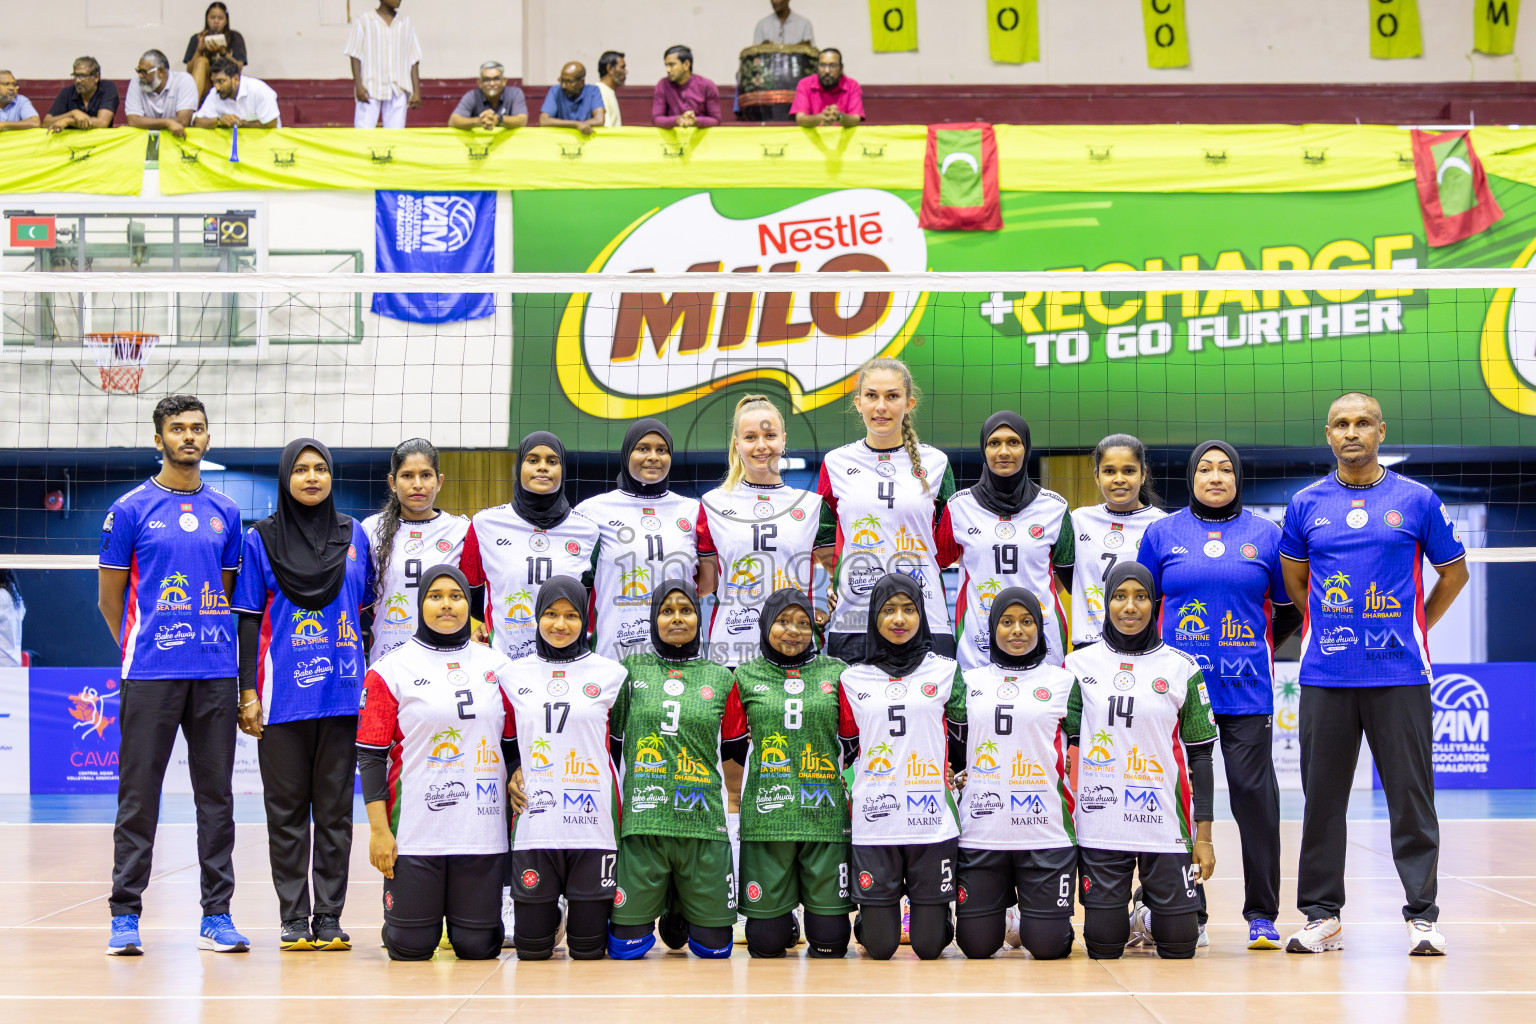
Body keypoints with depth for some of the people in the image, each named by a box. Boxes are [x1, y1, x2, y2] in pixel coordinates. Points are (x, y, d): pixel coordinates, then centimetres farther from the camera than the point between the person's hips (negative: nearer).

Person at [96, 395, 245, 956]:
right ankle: (125, 915, 7)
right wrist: (141, 646, 10)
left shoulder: (225, 512, 11)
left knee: (217, 795, 5)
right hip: (150, 673, -3)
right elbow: (109, 598, 6)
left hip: (215, 672, 3)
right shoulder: (130, 509, 1)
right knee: (139, 796, 0)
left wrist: (208, 638, 11)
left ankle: (216, 916, 11)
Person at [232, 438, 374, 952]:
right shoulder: (261, 539, 3)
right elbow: (248, 620, 2)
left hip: (343, 693, 2)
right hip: (284, 695, -2)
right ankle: (293, 918, 8)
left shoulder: (354, 535, 9)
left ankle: (329, 916, 9)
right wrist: (248, 693, -3)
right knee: (287, 809, 3)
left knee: (335, 809, 4)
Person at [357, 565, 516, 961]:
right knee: (411, 949, 1)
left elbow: (513, 745, 15)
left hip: (482, 833, 2)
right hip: (414, 834, -2)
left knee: (478, 947, 1)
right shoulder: (391, 669, 2)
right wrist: (378, 829, -7)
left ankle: (464, 915, 34)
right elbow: (371, 755, -1)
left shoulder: (496, 666, 11)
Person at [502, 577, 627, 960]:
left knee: (588, 950, 3)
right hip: (535, 824, 1)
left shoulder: (610, 673, 4)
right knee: (531, 950, 4)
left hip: (593, 824, -1)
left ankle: (589, 911, 35)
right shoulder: (514, 675, 8)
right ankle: (549, 914, 35)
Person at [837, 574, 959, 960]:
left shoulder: (945, 671, 6)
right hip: (874, 823, 0)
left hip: (931, 822, 0)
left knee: (929, 946, 2)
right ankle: (870, 915, 34)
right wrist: (841, 795, 3)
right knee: (880, 947, 1)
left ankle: (933, 914, 35)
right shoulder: (853, 679, 7)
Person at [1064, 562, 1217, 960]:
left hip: (1165, 823, 0)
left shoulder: (1181, 667, 3)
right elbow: (1064, 743, 7)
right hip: (1099, 823, 1)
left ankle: (1148, 915, 30)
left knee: (1178, 946, -2)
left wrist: (1204, 835, 0)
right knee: (1104, 947, -1)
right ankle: (1125, 918, 32)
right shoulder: (1080, 664, 5)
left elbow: (1200, 755, 4)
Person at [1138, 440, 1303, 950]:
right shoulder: (1162, 534, 7)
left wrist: (1262, 649, 10)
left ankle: (1262, 914, 4)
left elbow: (1289, 608, 16)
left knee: (1254, 793, -4)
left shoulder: (1266, 535, 7)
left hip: (1246, 689, 0)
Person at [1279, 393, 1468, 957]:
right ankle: (1322, 915, 13)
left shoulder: (1416, 500, 2)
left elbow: (1453, 573, 12)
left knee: (1411, 796, -1)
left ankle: (1422, 915, 7)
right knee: (1323, 797, 5)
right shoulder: (1307, 504, 7)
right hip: (1325, 675, 2)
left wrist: (1415, 629, 11)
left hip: (1399, 674, -2)